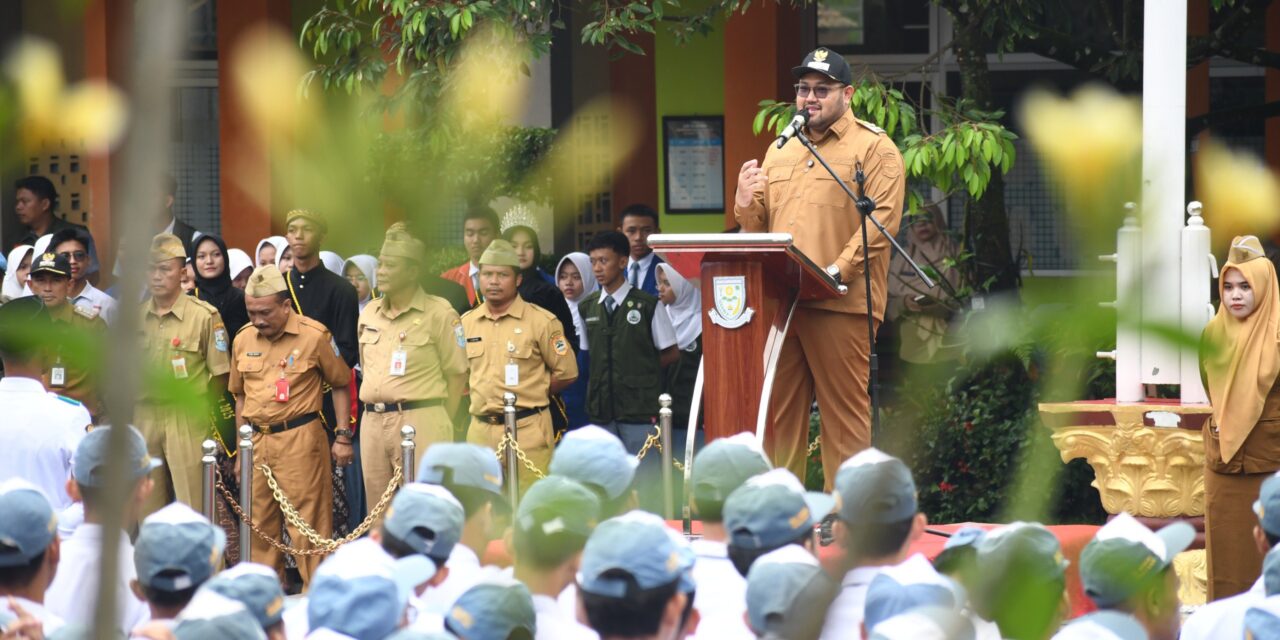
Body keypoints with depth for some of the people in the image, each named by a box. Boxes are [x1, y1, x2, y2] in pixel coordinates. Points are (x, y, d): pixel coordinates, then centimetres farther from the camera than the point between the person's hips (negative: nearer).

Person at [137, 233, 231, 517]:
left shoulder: (205, 315, -3)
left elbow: (220, 375, 0)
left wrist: (195, 405, 1)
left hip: (189, 423, -4)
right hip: (145, 418, 4)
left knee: (192, 506, -7)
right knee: (148, 507, 7)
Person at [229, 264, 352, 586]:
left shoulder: (314, 336, -6)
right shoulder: (243, 340, 8)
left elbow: (341, 384, 3)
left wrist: (342, 438, 0)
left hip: (299, 438, -5)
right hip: (256, 440, 5)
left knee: (308, 522, -4)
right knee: (259, 523, 9)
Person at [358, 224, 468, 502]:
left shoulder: (438, 314, -4)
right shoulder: (369, 314, 15)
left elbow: (457, 373, -2)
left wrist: (439, 424, 3)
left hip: (420, 424, -6)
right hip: (373, 424, 6)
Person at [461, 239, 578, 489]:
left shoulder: (541, 321, -2)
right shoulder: (467, 323, 12)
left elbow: (566, 372, 1)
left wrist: (529, 396, 4)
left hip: (527, 430, -5)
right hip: (480, 430, 5)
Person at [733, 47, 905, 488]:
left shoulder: (874, 148, 2)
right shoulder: (780, 151, 23)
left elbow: (883, 219, -8)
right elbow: (759, 225, 26)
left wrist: (838, 271, -19)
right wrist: (746, 203, 3)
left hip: (840, 303, -6)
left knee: (845, 411, -5)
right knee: (778, 411, 4)